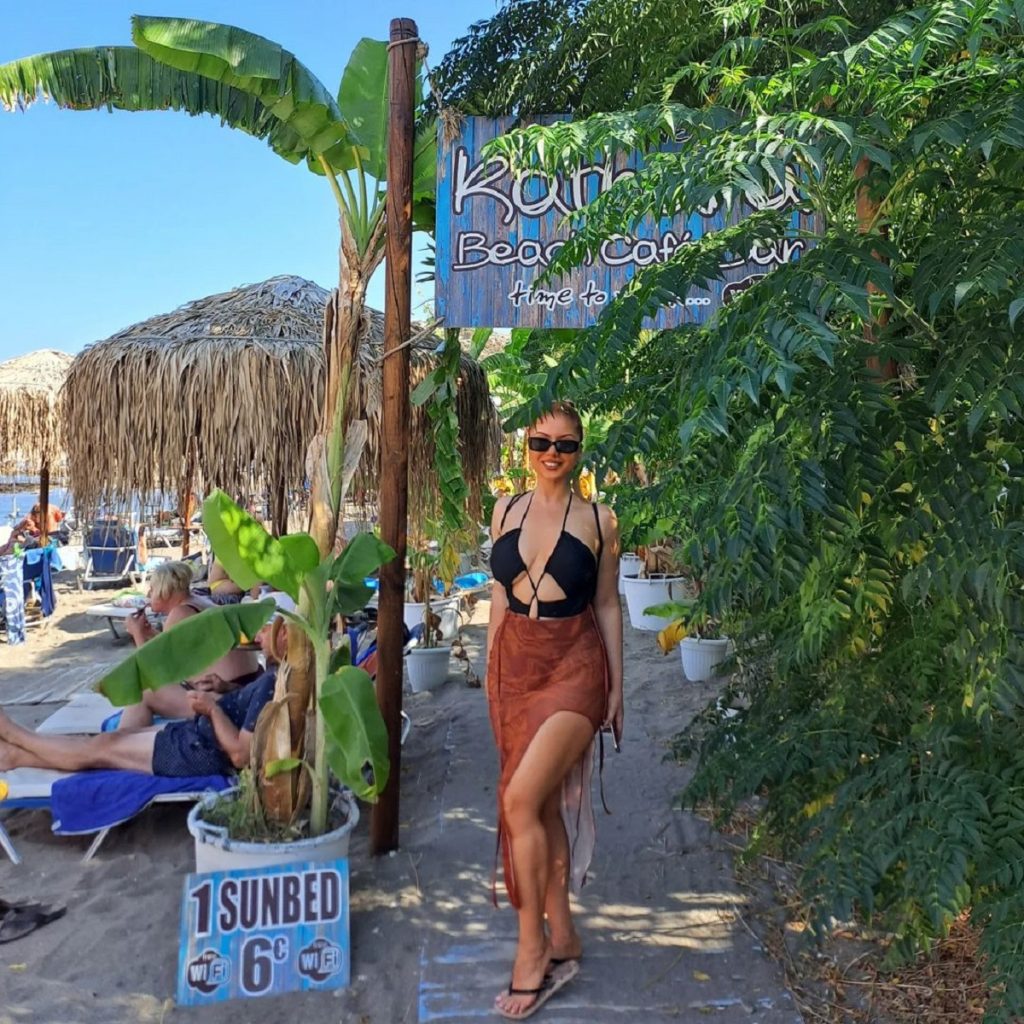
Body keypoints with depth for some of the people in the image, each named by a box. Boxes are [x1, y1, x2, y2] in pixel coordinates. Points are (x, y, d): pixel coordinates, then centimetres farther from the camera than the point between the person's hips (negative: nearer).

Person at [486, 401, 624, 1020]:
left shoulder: (599, 520, -1)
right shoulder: (507, 509, 8)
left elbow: (608, 606, 3)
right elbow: (502, 592, 14)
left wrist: (616, 686, 2)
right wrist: (491, 666, 12)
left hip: (574, 666, -4)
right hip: (516, 662, 4)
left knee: (521, 799, -15)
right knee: (544, 805, 10)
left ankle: (533, 946, 3)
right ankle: (563, 940, 24)